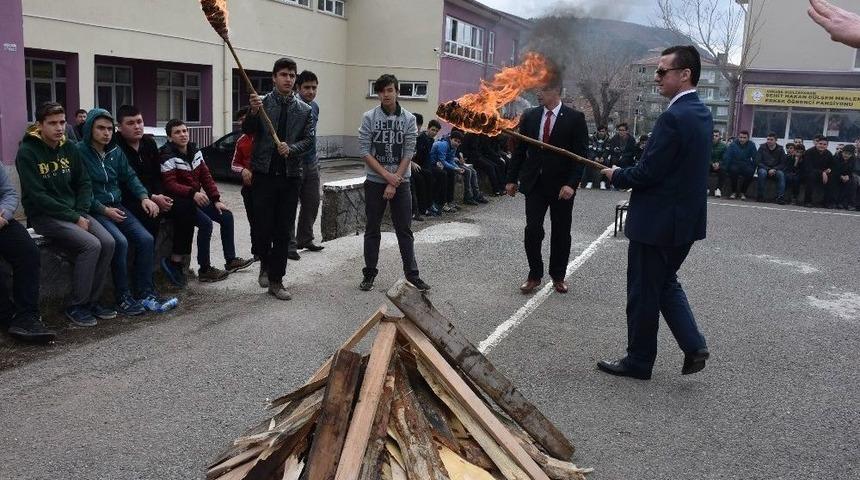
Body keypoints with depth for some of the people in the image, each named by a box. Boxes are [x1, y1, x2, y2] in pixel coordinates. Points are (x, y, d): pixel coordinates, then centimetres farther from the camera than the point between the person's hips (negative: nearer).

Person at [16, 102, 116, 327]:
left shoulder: (69, 148, 9)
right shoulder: (27, 152, -10)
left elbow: (84, 183, 11)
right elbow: (37, 196, -16)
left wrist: (82, 213, -6)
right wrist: (74, 218, -18)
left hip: (74, 213, 6)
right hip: (44, 216, -6)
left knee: (108, 242, -17)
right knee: (91, 245, -26)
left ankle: (92, 300, -2)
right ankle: (75, 306, -10)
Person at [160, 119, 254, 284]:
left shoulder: (195, 152, 9)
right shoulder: (168, 157, -14)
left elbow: (206, 177, 8)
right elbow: (170, 185, -23)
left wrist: (216, 200, 1)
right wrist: (193, 193, -36)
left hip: (197, 198, 8)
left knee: (226, 216, 3)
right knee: (206, 223, -27)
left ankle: (231, 260, 14)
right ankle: (205, 270, -16)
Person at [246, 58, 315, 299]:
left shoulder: (304, 110, 8)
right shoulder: (262, 102, 2)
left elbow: (309, 140, 4)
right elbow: (248, 130, -9)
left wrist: (291, 148, -16)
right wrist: (253, 112, -30)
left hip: (291, 176, 2)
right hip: (264, 174, -2)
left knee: (284, 231, 4)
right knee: (263, 227, 0)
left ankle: (276, 280, 12)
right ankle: (266, 263, 29)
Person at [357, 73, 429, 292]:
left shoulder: (409, 119, 0)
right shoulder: (369, 117, -2)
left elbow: (408, 153, -4)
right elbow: (364, 151, -6)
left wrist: (394, 183, -11)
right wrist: (387, 175, -13)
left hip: (400, 182, 0)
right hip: (374, 182, 0)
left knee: (405, 230, 5)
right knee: (372, 230, 7)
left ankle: (412, 274, 11)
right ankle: (369, 274, 17)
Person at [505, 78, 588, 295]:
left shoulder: (575, 118, -6)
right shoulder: (529, 116, 4)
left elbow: (581, 154, -8)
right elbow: (519, 150, 9)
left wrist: (571, 184, -18)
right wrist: (512, 179, 6)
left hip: (561, 186, -2)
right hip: (534, 183, 2)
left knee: (561, 233, 9)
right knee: (532, 230, -3)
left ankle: (558, 275, 24)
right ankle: (534, 275, 12)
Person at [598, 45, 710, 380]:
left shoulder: (674, 117, -23)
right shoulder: (702, 112, 8)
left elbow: (647, 173, -22)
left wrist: (617, 176, -4)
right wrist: (628, 173, 11)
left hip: (658, 222, -9)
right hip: (685, 218, 9)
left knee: (643, 293, 6)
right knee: (666, 283, 24)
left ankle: (638, 361, 20)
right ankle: (693, 345, 18)